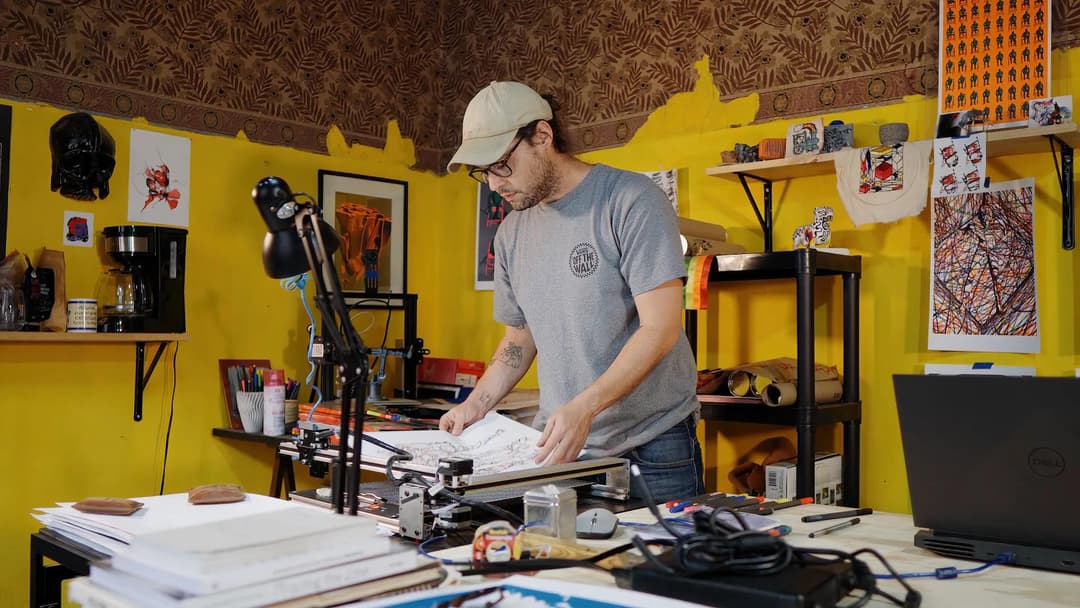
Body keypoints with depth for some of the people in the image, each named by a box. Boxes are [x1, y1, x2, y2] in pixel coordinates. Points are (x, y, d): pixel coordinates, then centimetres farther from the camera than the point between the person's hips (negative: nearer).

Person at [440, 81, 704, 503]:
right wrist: (476, 404, 0)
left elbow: (661, 329, -18)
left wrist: (583, 407, -28)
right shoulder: (511, 233, 9)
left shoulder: (631, 201, -12)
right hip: (560, 446, 5)